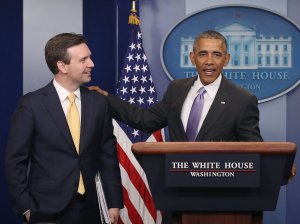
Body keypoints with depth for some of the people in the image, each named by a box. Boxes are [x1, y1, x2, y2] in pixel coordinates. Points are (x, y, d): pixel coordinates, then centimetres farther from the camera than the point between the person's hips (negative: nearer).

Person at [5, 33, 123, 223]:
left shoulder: (99, 103, 3)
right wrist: (25, 207, -6)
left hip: (88, 209, 3)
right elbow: (15, 161, -3)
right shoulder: (32, 104, -7)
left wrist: (115, 202, 4)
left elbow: (108, 156, 7)